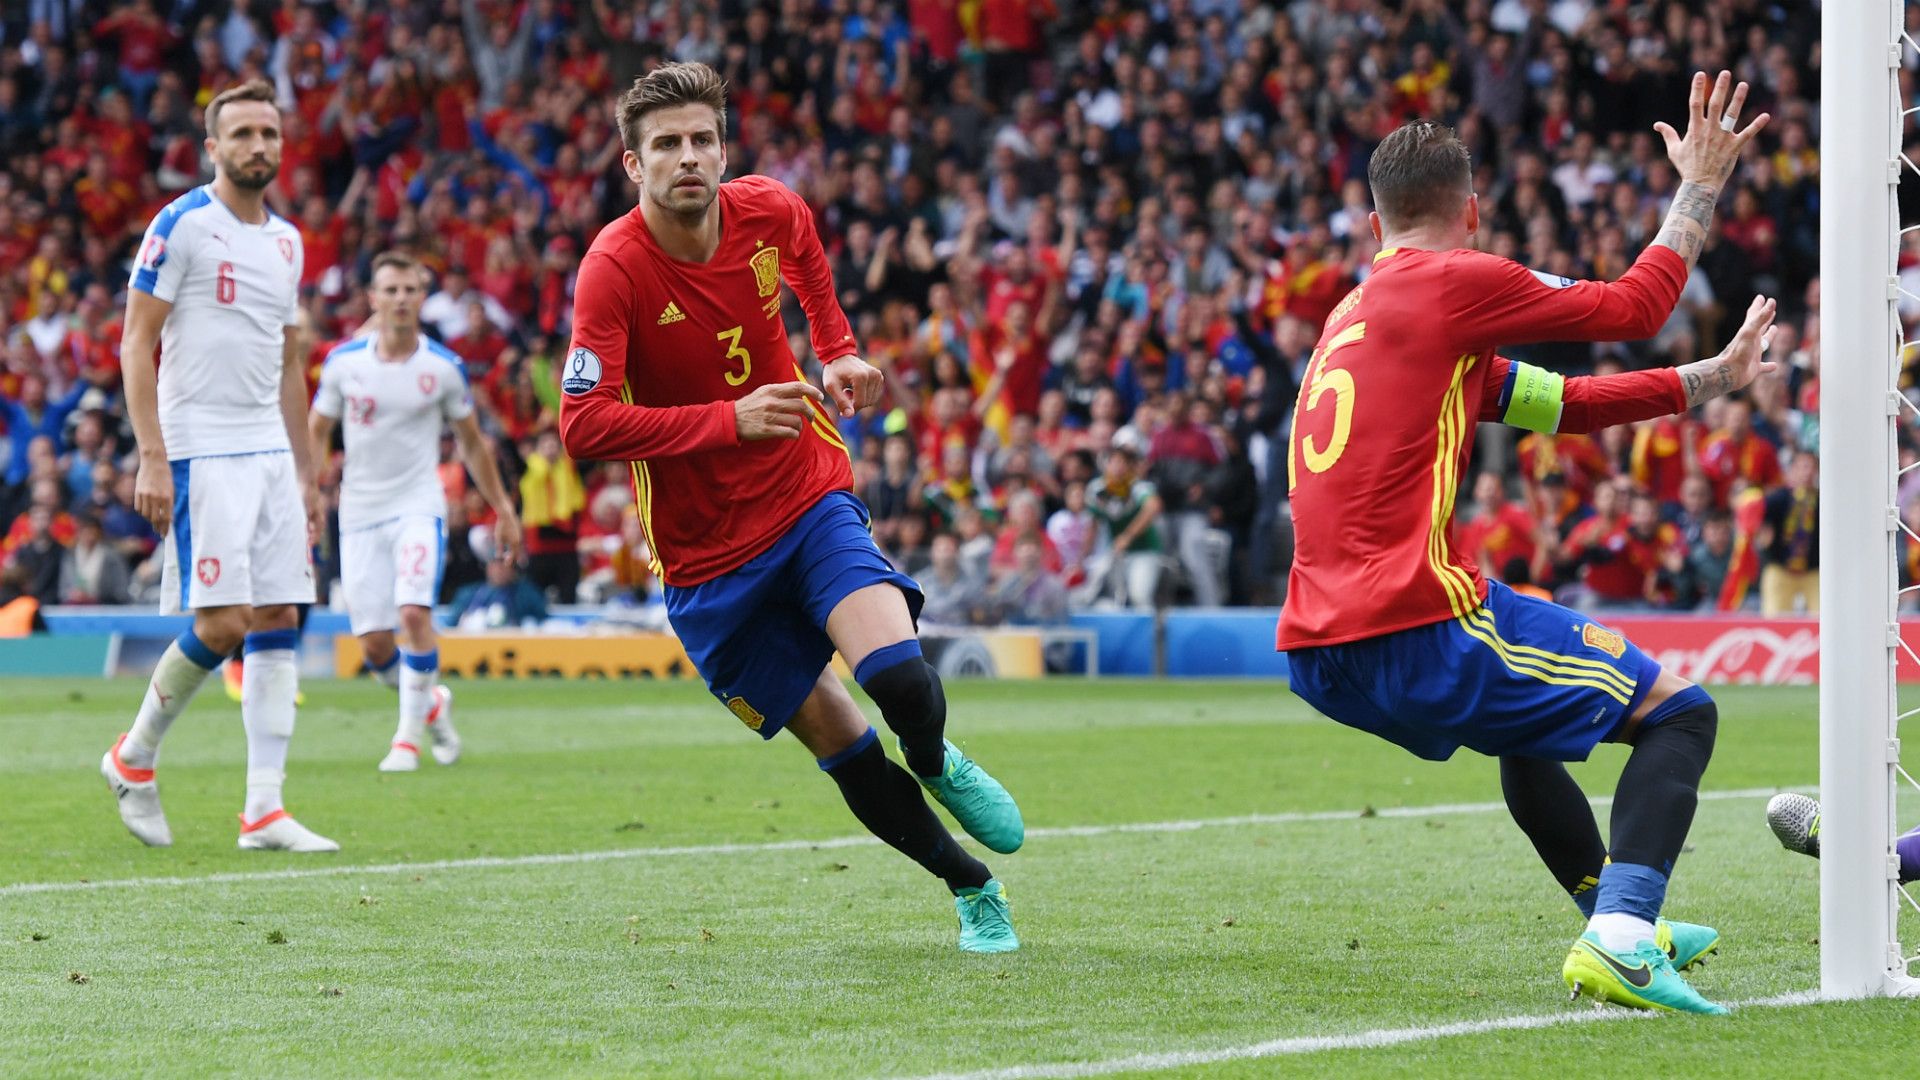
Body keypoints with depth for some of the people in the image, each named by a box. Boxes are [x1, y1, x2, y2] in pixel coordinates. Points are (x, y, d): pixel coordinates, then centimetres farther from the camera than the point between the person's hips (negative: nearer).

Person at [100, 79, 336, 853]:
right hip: (200, 453, -7)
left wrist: (306, 475, 19)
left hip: (270, 453, 7)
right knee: (221, 623, -12)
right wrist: (152, 459, -16)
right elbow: (136, 343, -9)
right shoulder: (181, 226, -6)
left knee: (278, 621, 0)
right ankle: (134, 759, 11)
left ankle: (264, 810, 1)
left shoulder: (286, 240, 15)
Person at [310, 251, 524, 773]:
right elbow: (316, 432, 10)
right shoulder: (343, 361, -1)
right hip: (360, 512, 2)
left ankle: (408, 737, -11)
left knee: (414, 613, -23)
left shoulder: (444, 367, -3)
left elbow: (472, 441, 10)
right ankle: (431, 704, 28)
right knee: (373, 642, -2)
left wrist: (503, 509, 11)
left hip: (419, 508, -2)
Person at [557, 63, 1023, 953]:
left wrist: (838, 351, 9)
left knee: (896, 675, -22)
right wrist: (728, 420, -32)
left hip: (811, 497, 2)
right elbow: (583, 426, -28)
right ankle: (971, 888, 24)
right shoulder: (613, 269, -20)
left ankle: (939, 768, 15)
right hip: (704, 556, -2)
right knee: (842, 746, 2)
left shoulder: (769, 213, -7)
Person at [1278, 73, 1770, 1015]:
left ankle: (1619, 922, 41)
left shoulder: (1353, 314, 23)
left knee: (1522, 713, 38)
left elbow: (1562, 404, 27)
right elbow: (1633, 307, 4)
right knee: (1679, 712, 2)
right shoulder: (1454, 283, -3)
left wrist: (1710, 379, 32)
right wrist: (1700, 188, 16)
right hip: (1413, 630, -9)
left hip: (1317, 655, 9)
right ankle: (1620, 938, -18)